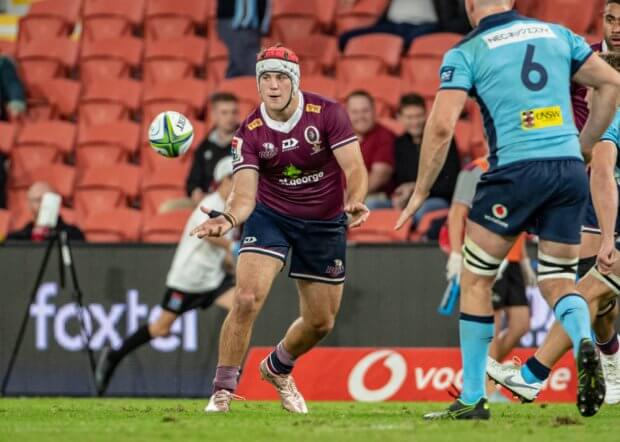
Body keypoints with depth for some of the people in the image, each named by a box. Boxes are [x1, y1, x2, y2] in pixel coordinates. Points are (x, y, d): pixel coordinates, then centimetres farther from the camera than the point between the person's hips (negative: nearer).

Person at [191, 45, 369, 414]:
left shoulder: (327, 113, -16)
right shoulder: (249, 133, -14)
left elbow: (355, 168, -20)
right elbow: (245, 193, -20)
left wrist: (354, 203, -41)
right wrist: (228, 219, -43)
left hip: (325, 223, 1)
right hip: (271, 216, -1)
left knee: (321, 322, 9)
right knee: (247, 299, -22)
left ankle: (278, 369, 41)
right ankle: (223, 390, -11)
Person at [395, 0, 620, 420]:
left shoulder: (466, 53, 2)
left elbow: (442, 125, -7)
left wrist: (421, 192, 2)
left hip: (516, 170, -4)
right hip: (570, 170, 4)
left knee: (476, 279, 12)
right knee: (559, 283, 13)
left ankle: (473, 399, 11)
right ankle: (583, 344, -21)